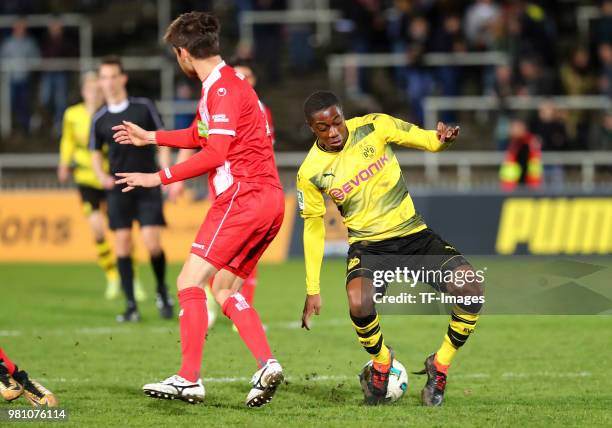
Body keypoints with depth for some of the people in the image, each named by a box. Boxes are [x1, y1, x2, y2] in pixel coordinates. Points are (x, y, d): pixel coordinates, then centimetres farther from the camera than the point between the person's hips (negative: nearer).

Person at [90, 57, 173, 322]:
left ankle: (162, 291, 14)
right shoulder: (99, 119, 4)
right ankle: (131, 306, 3)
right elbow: (96, 153, 13)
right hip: (118, 189, 2)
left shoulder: (144, 108, 0)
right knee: (122, 245, -3)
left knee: (152, 243, -11)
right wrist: (102, 175, -7)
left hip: (148, 186, -2)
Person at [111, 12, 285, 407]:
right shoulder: (228, 83, 20)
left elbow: (216, 152, -18)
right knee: (224, 288, 13)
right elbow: (201, 136, 35)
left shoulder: (223, 88, -11)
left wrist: (160, 178, -13)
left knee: (191, 281, -9)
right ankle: (267, 364, -2)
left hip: (242, 197, -10)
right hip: (269, 199, 10)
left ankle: (189, 380, -14)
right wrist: (150, 137, 44)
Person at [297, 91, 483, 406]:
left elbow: (424, 140, -2)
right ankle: (380, 363, 1)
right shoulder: (310, 173, -6)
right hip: (369, 247, -1)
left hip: (414, 235, 1)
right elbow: (313, 226, 6)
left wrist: (441, 138, -28)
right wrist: (313, 290, 7)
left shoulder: (374, 127, -6)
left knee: (470, 288, -24)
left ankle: (440, 366, 2)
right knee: (359, 303, -35)